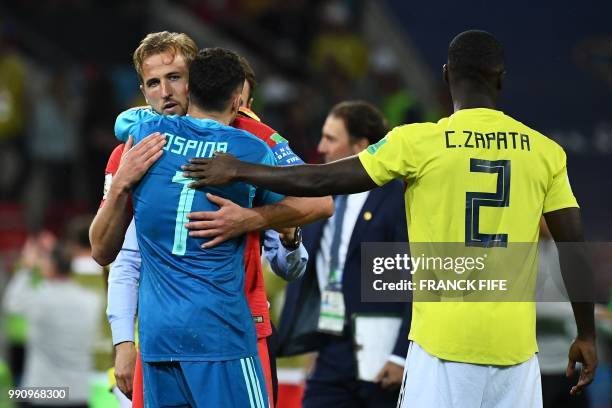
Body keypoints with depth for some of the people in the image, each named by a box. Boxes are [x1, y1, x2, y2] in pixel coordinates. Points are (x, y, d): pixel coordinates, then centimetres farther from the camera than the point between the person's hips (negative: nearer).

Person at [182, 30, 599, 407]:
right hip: (515, 342, 2)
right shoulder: (545, 152, 3)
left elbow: (324, 180, 1)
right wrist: (587, 335, 13)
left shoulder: (419, 143, -4)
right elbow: (574, 251, 3)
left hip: (444, 339, -2)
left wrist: (238, 170, 13)